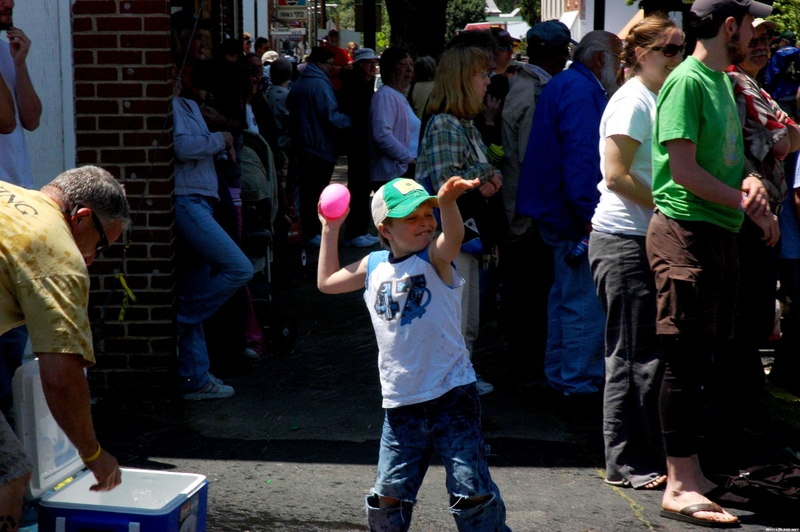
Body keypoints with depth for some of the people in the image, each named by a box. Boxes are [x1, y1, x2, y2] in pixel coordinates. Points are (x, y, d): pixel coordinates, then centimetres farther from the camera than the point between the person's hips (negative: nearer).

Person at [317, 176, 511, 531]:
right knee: (388, 497, 5)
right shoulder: (374, 266, 9)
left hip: (452, 394, -4)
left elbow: (452, 239, -30)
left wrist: (446, 203, -50)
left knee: (472, 493, -5)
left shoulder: (435, 258, -5)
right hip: (400, 404, 4)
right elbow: (327, 282, 26)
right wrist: (330, 229, 24)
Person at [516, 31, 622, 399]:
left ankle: (560, 375, 27)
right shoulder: (581, 90, -16)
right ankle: (582, 381, -2)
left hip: (558, 212, 11)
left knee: (566, 294, 18)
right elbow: (581, 155, -25)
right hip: (574, 215, -11)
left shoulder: (564, 85, 18)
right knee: (587, 300, -7)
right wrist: (589, 215, -26)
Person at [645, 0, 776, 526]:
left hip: (721, 235, 9)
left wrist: (751, 180, -1)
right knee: (685, 361, -7)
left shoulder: (724, 81, 17)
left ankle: (691, 473, 21)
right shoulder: (687, 82, -13)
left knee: (699, 360, 13)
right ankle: (679, 487, -3)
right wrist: (749, 205, -12)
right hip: (687, 233, -9)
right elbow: (683, 168, -18)